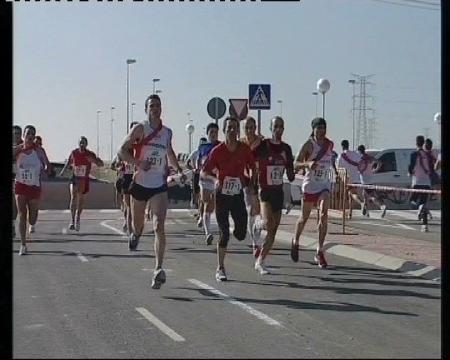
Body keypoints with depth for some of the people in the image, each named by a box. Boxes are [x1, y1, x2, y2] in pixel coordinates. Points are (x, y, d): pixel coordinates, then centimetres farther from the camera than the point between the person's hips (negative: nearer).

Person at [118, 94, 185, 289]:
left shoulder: (167, 132, 9)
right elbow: (122, 151, -10)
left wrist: (178, 168, 16)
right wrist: (139, 163, -23)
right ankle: (136, 234, 55)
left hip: (159, 186, 1)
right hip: (140, 183, -1)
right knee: (138, 223, 16)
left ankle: (158, 269, -20)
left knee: (159, 227, -14)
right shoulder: (140, 128, -5)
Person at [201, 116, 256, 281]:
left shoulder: (244, 149, -3)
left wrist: (251, 182, -5)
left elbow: (253, 168, 12)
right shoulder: (217, 151, -9)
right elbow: (203, 173, -6)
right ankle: (220, 269, 7)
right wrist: (215, 179, -24)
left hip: (238, 194, 2)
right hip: (222, 195, -2)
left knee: (241, 234, -3)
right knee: (224, 233, -6)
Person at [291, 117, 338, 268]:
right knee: (304, 218, 12)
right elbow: (296, 164, -16)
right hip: (310, 185, -3)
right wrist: (308, 164, -32)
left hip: (324, 184, 3)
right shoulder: (308, 145, -10)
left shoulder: (330, 144, 5)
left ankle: (320, 252, -13)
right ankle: (295, 242, 40)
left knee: (324, 215, -16)